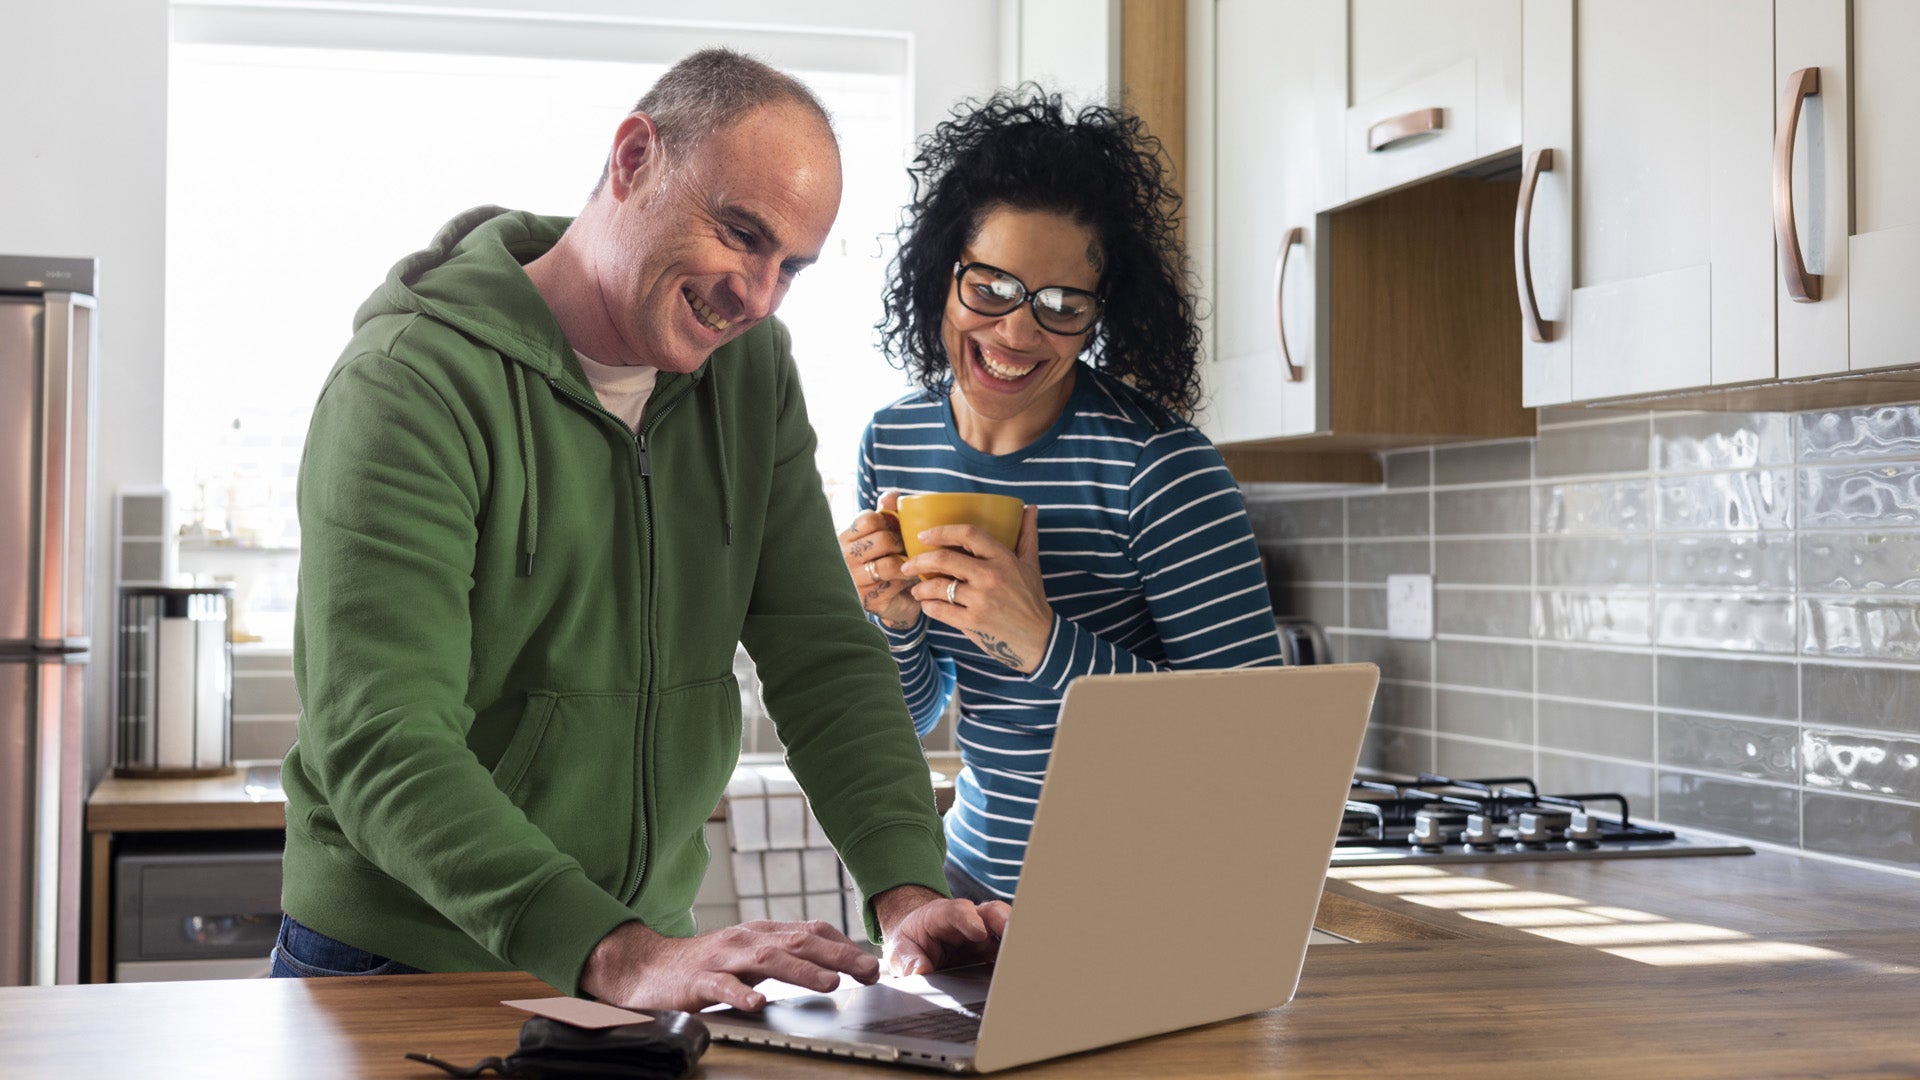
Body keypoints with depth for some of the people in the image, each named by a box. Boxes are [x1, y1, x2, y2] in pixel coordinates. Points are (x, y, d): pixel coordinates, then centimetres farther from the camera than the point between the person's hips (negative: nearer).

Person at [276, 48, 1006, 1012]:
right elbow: (377, 746, -23)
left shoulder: (752, 372, 7)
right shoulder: (412, 381, -14)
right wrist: (616, 957, -34)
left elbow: (825, 655, 3)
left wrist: (909, 889, -14)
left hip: (649, 948, 5)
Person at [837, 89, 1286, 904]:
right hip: (976, 875, 5)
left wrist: (1045, 643, -31)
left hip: (1143, 903, -5)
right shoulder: (893, 443, -3)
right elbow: (912, 720, 6)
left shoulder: (1159, 466, -21)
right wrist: (896, 622, -15)